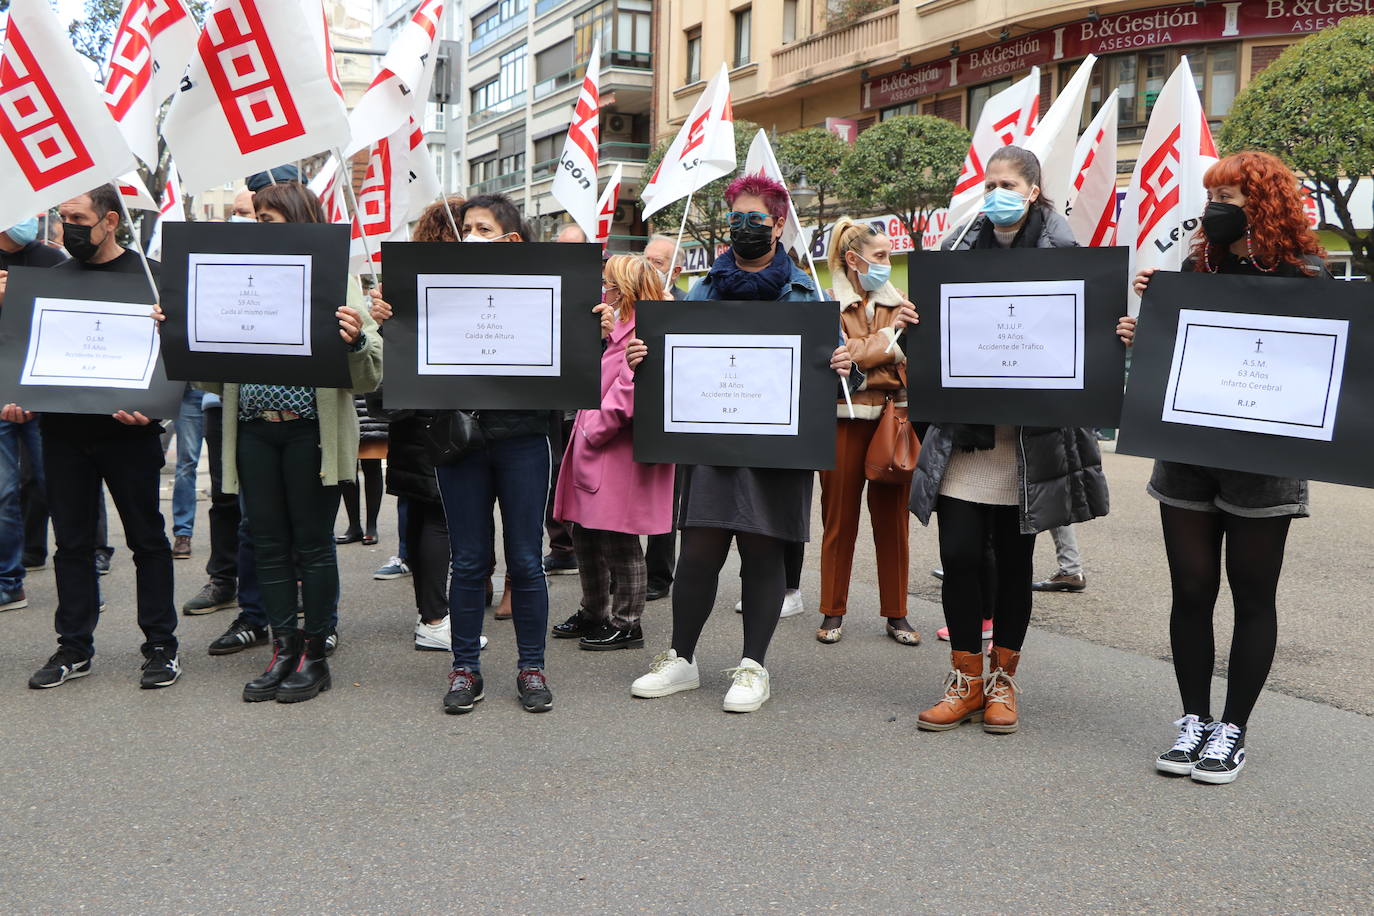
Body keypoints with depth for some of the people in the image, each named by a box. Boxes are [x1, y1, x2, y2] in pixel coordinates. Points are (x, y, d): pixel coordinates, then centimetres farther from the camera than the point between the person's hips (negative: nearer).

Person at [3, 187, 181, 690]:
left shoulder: (149, 275, -3)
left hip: (128, 432, -5)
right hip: (64, 430, 5)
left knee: (147, 538, 4)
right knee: (71, 540, 10)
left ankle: (160, 645, 12)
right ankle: (74, 646, 19)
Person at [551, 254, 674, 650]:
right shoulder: (615, 326, 18)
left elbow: (629, 394, -23)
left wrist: (593, 430, -16)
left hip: (620, 452, -10)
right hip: (593, 448, 10)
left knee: (619, 543, -2)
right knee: (585, 537, 16)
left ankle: (626, 625, 10)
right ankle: (594, 614, 30)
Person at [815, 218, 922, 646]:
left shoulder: (898, 304, 15)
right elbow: (840, 358, -13)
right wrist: (891, 334, -3)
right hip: (845, 421, -4)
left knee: (893, 518, 6)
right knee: (839, 518, 3)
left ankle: (896, 614, 15)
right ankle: (833, 612, 13)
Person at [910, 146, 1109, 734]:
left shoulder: (1060, 251, -1)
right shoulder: (963, 247, 9)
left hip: (1029, 433, -2)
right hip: (964, 430, 3)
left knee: (1014, 560, 7)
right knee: (958, 554, -1)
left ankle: (1002, 680, 22)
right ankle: (966, 680, 15)